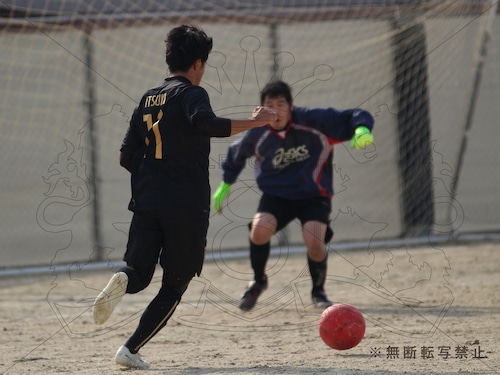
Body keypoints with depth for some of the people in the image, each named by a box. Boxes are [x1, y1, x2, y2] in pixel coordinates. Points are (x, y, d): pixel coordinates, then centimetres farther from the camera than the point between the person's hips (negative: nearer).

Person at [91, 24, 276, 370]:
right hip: (186, 206, -5)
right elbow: (205, 123, -27)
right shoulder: (191, 94, -4)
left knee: (139, 275, 12)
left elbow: (127, 157, 15)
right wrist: (254, 122, -23)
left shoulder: (149, 99, 15)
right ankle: (131, 349, -2)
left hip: (147, 203, 5)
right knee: (175, 285, 6)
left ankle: (122, 280, -25)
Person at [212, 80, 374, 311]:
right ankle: (258, 281, 4)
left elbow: (356, 117, -15)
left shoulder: (312, 121, -17)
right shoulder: (257, 135, -8)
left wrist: (362, 128, -37)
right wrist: (225, 184, 19)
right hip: (276, 195, 2)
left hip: (313, 195, -2)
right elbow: (236, 153, 16)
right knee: (260, 229, -27)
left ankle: (318, 291, 7)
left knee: (314, 242, -25)